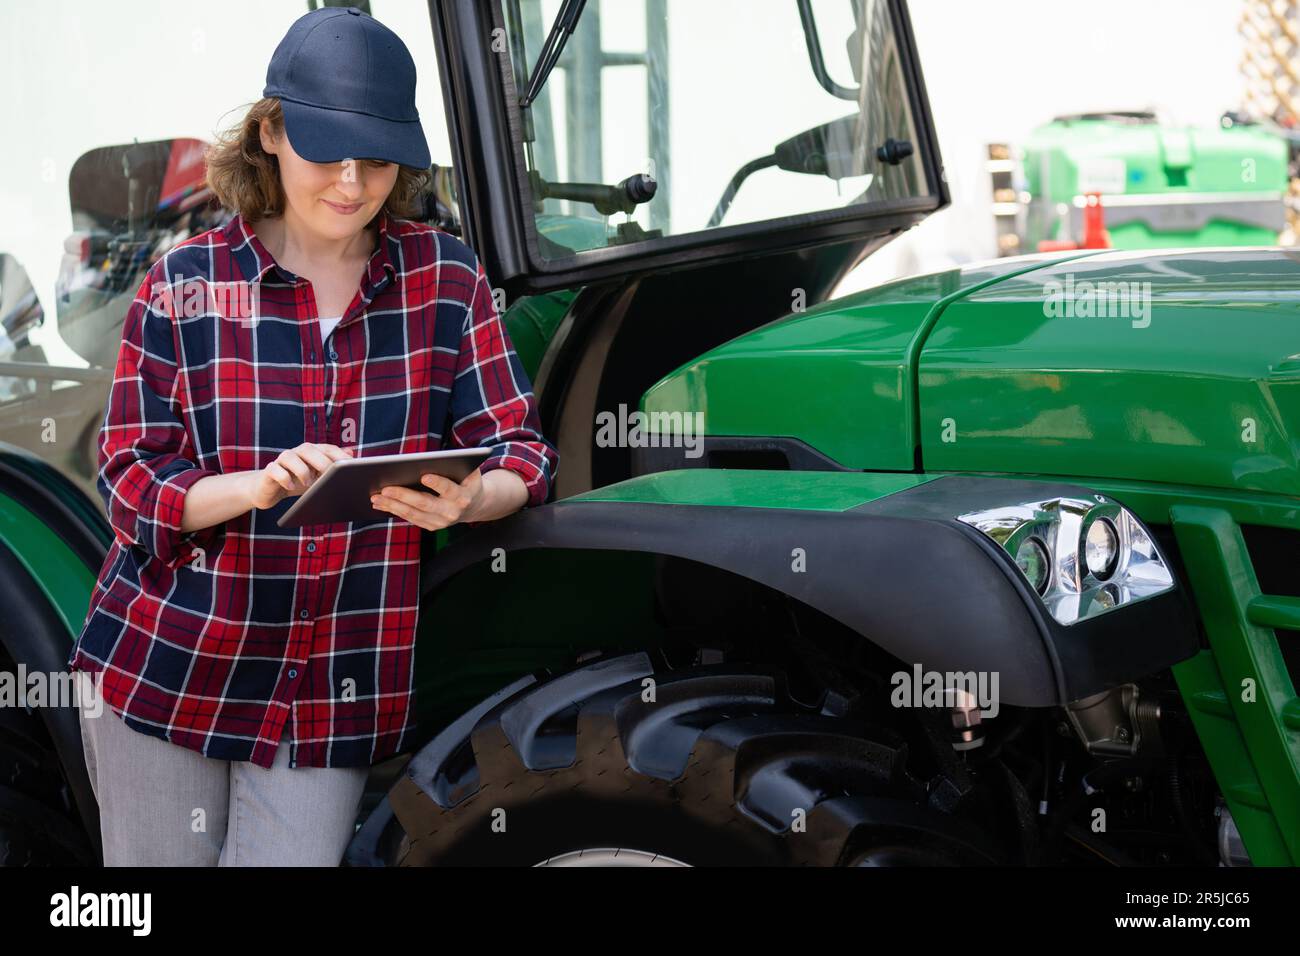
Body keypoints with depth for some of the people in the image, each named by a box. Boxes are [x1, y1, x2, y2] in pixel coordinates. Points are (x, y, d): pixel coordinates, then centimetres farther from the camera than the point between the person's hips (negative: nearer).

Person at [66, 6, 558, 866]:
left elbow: (524, 455, -2)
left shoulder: (446, 278, 0)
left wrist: (466, 497, -27)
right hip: (165, 668, 0)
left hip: (341, 695, 1)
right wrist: (261, 485, -25)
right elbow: (130, 483, -5)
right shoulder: (186, 283, -4)